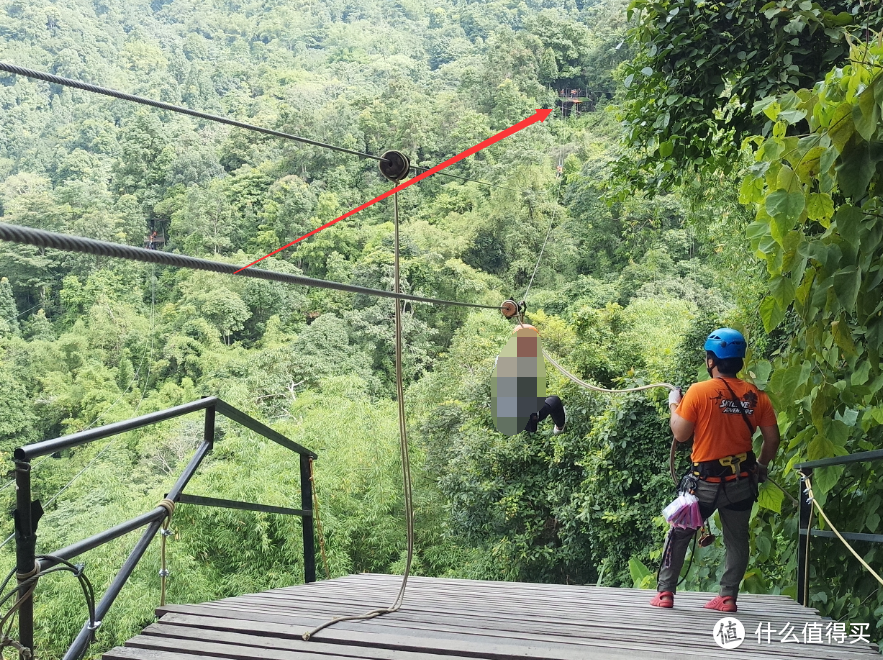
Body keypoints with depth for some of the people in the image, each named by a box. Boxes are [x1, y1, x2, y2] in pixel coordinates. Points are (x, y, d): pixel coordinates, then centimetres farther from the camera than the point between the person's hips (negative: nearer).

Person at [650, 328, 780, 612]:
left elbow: (680, 434, -10)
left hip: (706, 481, -3)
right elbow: (772, 438, 2)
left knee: (679, 534, 11)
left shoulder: (698, 392, -12)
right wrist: (761, 466, 18)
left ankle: (665, 592, 12)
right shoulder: (756, 395, -1)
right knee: (737, 539, 14)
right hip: (742, 481, 3)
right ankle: (728, 596, 14)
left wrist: (674, 404, 5)